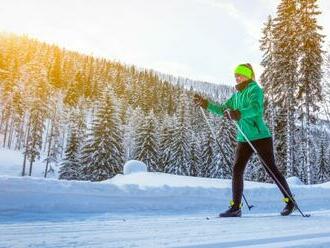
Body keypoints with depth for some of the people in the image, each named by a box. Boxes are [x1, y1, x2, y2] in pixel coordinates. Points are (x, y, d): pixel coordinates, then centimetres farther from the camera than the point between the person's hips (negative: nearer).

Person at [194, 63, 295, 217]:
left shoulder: (255, 89, -8)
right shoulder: (237, 94, 14)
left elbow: (255, 108, -27)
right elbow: (223, 109, 18)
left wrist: (239, 114, -45)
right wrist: (205, 104, 9)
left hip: (260, 136, -6)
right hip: (243, 139, 7)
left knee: (271, 169, 1)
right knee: (237, 170, -3)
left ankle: (290, 201, 20)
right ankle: (235, 207, 3)